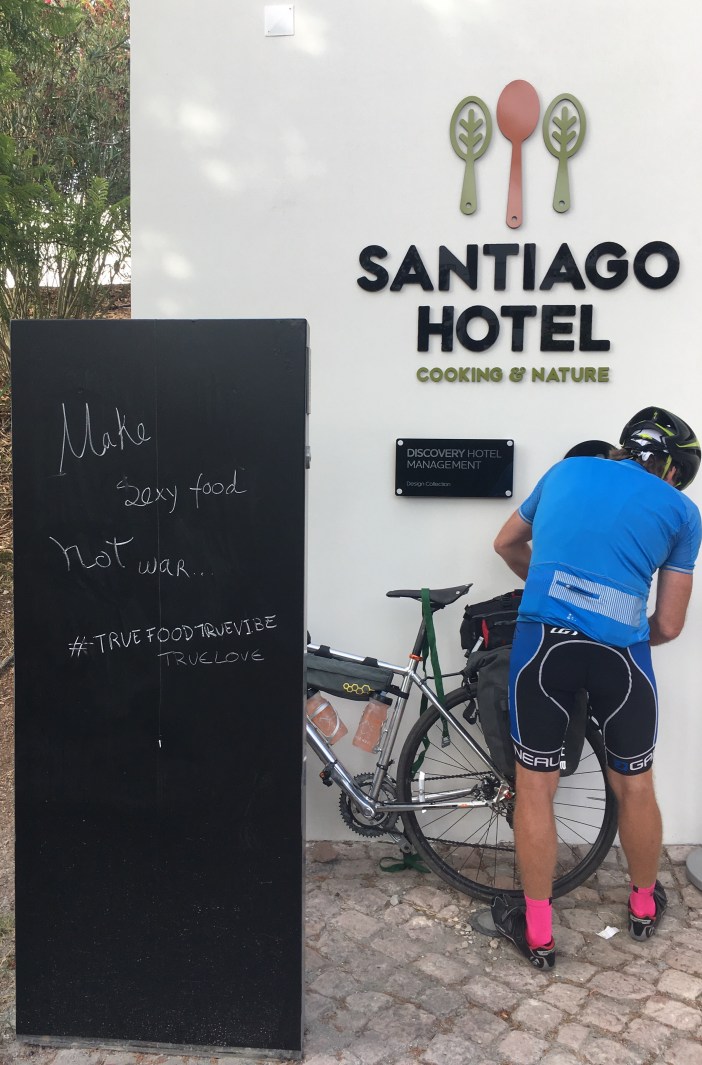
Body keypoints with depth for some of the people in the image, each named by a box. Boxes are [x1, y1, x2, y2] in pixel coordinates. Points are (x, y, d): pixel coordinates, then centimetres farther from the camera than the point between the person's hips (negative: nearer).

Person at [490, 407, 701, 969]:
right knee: (635, 787, 21)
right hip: (620, 652, 0)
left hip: (543, 641, 1)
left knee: (535, 785, 13)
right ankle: (644, 905, 45)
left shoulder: (568, 468, 19)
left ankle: (537, 932, 24)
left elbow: (507, 542, 32)